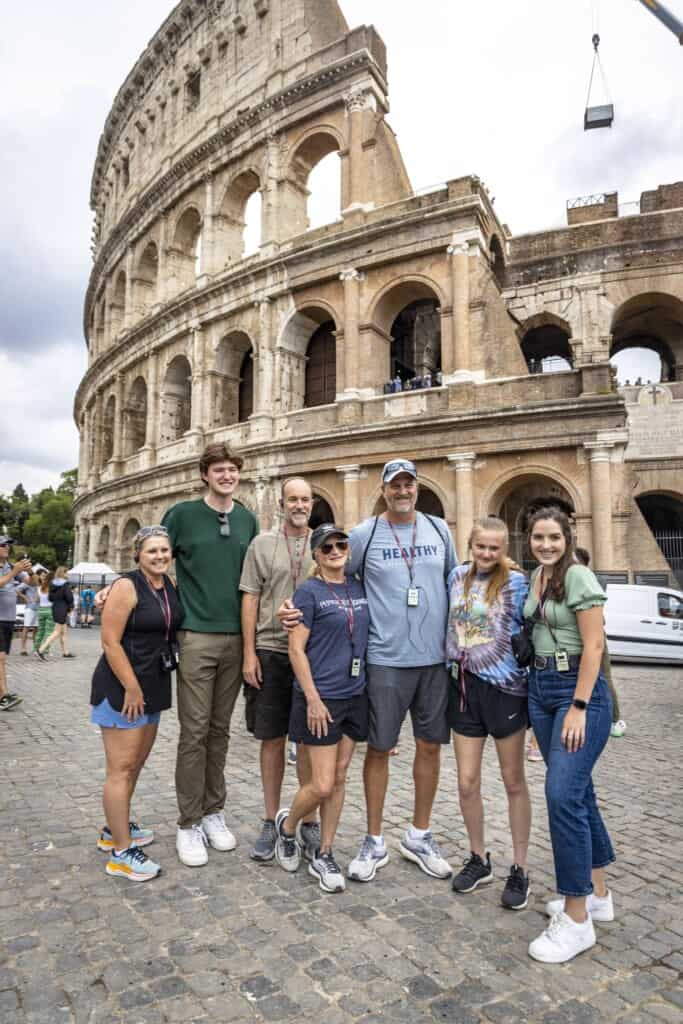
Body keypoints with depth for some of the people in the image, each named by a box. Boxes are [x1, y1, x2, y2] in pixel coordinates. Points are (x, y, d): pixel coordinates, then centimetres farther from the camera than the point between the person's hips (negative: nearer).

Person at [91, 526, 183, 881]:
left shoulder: (170, 586, 5)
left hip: (154, 686, 8)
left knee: (136, 764, 18)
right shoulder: (126, 587, -15)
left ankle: (115, 829, 34)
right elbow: (110, 642, -18)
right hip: (122, 687, -8)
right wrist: (131, 689, -18)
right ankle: (120, 852, 9)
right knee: (122, 768, -1)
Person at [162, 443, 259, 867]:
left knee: (220, 730, 13)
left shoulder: (248, 520, 8)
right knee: (194, 731, 1)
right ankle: (189, 823, 16)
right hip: (196, 636, -3)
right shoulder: (182, 514, -2)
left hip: (236, 637, 3)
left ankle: (214, 812, 27)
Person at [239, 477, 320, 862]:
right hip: (270, 651, 0)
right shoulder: (262, 544, 3)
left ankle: (309, 821, 24)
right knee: (272, 738, 9)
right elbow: (250, 598, 2)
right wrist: (249, 652, -4)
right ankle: (271, 822, 25)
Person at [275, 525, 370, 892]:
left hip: (355, 696, 5)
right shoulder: (308, 592, -8)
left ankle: (324, 856, 27)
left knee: (339, 778, 12)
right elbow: (296, 649, -11)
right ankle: (287, 825, 28)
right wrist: (313, 698, -16)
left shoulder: (359, 588, 7)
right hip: (321, 698, -5)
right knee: (322, 785, -2)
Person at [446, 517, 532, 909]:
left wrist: (533, 686, -11)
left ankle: (520, 870, 27)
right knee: (467, 782, 9)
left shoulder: (516, 582, -9)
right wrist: (454, 664, 15)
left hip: (505, 688, -4)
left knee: (514, 782, 11)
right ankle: (479, 860, 30)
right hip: (464, 686, 4)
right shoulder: (457, 576, 5)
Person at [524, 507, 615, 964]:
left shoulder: (579, 577, -14)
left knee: (563, 794, -12)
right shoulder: (537, 576, 10)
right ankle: (598, 894, 30)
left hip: (579, 689, -8)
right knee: (577, 789, 15)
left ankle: (577, 920, 2)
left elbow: (593, 646, -17)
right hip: (540, 687, 8)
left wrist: (578, 708, -19)